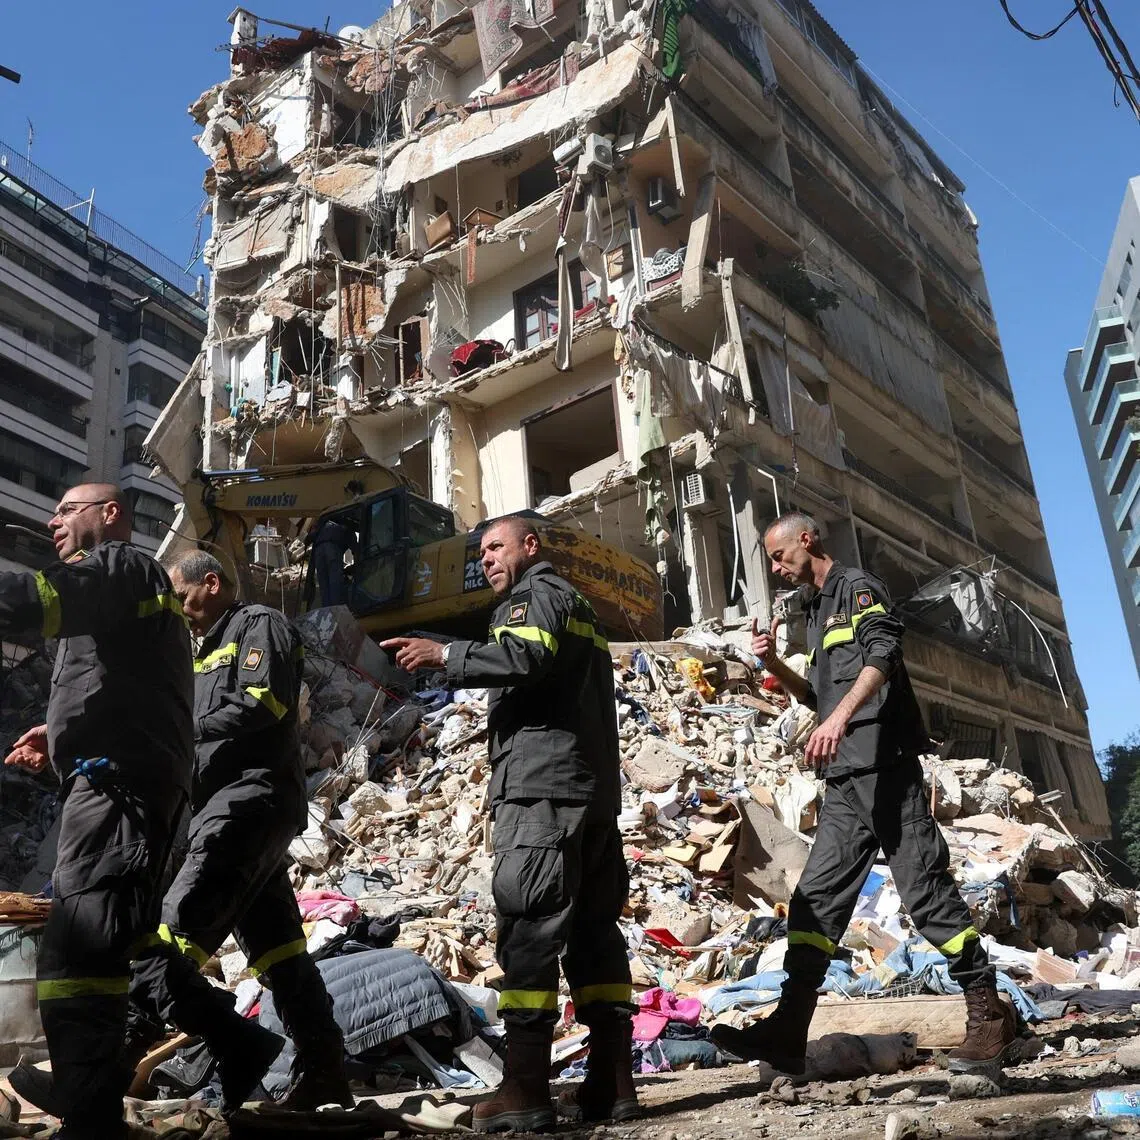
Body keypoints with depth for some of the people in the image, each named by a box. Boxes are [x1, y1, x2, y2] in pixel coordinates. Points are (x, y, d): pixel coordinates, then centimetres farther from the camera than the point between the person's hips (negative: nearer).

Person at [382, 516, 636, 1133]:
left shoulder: (537, 594, 2)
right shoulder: (578, 606, 31)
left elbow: (527, 656, -19)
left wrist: (444, 655, -16)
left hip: (541, 787, -10)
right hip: (593, 790, 10)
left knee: (528, 929, -11)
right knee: (594, 927, 6)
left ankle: (525, 1090, -12)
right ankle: (613, 1082, 7)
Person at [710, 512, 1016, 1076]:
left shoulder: (857, 587, 0)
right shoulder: (817, 612, 26)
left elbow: (882, 654, -18)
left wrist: (841, 716, -33)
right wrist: (774, 664, 13)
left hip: (883, 764, -9)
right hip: (845, 781, 9)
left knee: (923, 887, -7)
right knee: (816, 897, 2)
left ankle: (988, 1013, 5)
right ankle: (787, 1033, 1)